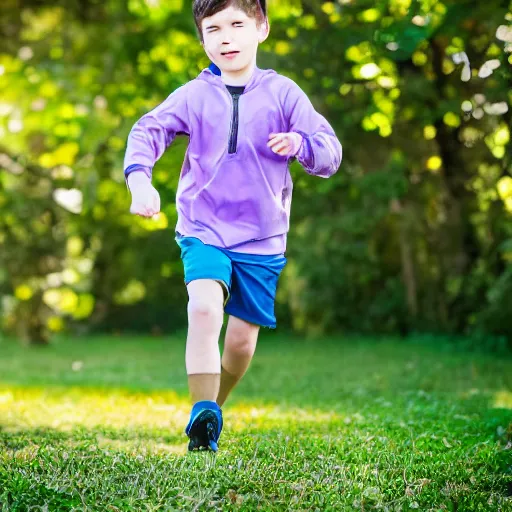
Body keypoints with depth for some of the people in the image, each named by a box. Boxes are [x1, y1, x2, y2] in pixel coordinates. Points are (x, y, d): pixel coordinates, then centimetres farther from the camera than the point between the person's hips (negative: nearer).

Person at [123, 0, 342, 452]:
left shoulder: (282, 93, 1)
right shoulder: (193, 95, 1)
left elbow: (331, 151, -2)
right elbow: (147, 131, -5)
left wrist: (300, 143, -25)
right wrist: (139, 178, -25)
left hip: (262, 238, 1)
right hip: (204, 229, -1)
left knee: (242, 340, 6)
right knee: (205, 307, -28)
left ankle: (214, 406, 34)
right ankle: (203, 414, -25)